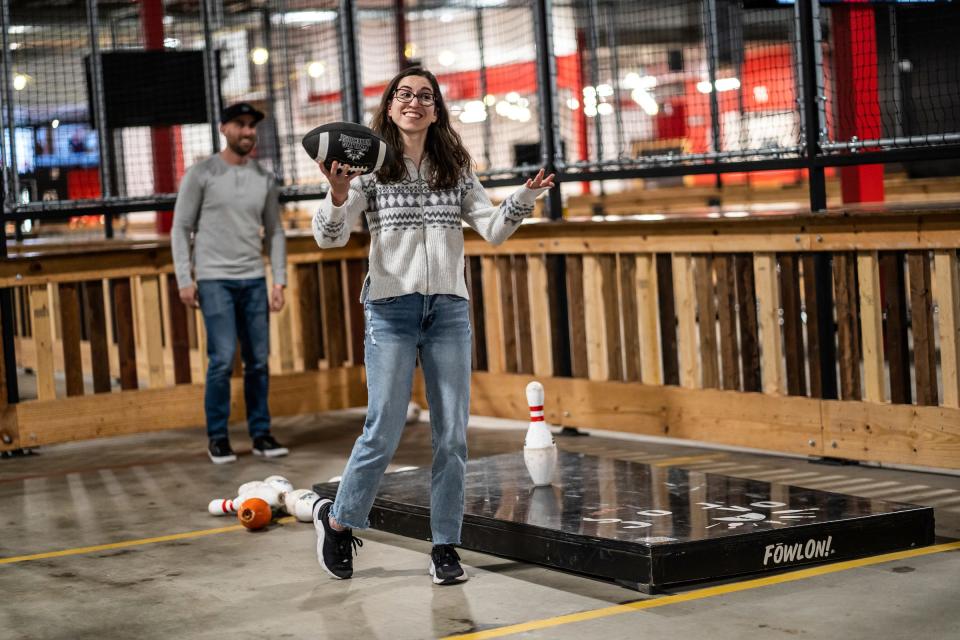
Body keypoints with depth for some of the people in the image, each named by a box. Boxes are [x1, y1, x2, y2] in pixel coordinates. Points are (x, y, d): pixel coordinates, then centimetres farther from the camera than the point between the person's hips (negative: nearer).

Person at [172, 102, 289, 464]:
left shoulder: (264, 179, 9)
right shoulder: (202, 174, -2)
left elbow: (274, 232, 14)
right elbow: (181, 228, -1)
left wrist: (279, 281, 5)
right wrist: (184, 279, -7)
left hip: (253, 281, 4)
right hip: (214, 280, -4)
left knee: (258, 360, 3)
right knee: (223, 359, -10)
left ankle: (260, 433, 13)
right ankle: (217, 438, 2)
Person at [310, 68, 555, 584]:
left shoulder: (455, 169, 10)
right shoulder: (369, 166, 0)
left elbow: (493, 230, 6)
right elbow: (329, 238, -6)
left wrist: (524, 198, -12)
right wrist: (338, 195, -25)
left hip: (449, 309, 3)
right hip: (391, 309, -3)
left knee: (452, 435, 2)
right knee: (383, 431, -4)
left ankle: (445, 546, 11)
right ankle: (338, 519, 19)